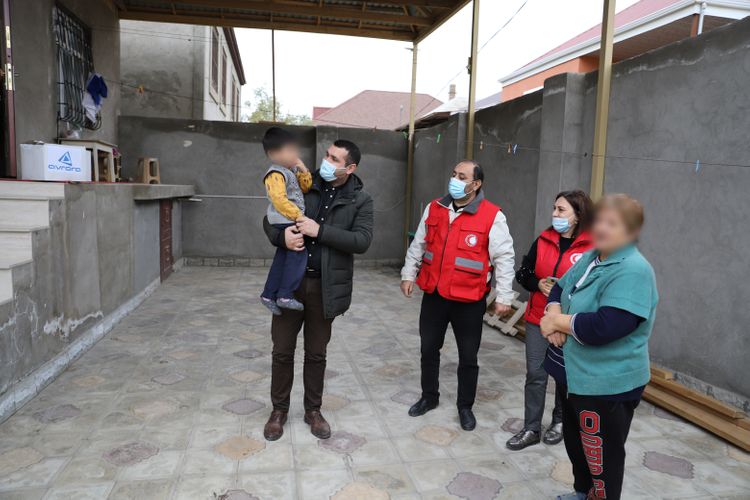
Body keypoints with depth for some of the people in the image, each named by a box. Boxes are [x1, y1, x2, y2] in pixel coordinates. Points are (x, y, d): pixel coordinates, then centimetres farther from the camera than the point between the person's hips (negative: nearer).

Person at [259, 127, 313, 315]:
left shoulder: (291, 170, 16)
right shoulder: (275, 174, -16)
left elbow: (306, 187, 16)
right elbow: (279, 200, -25)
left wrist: (303, 171, 2)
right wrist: (298, 215, -27)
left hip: (290, 222, 10)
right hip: (285, 221, -10)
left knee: (283, 257, 13)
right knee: (298, 253, -12)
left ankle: (269, 294, 20)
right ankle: (285, 295, -8)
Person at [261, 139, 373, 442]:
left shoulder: (360, 200, -2)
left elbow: (362, 241, -15)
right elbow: (269, 218, 7)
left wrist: (320, 230, -22)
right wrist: (281, 236, -16)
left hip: (325, 287, -1)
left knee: (316, 354, 13)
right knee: (282, 351, 9)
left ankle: (313, 410, 33)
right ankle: (279, 410, 30)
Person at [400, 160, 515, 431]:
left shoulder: (492, 216, -11)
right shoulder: (434, 208, 3)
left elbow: (503, 258, -9)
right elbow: (418, 245, 13)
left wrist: (503, 296, -10)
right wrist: (408, 274, 12)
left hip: (469, 300, -4)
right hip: (433, 294, 4)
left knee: (468, 357, 10)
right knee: (429, 349, 17)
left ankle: (465, 406, 31)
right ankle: (429, 396, 38)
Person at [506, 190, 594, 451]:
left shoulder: (592, 247, -12)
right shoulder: (543, 240, 2)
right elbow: (523, 273, 10)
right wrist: (539, 284, -9)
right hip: (538, 319, 3)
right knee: (535, 374, 7)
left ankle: (560, 422, 38)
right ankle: (531, 429, 20)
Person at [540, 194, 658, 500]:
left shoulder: (633, 271, -24)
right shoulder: (591, 257, 5)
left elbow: (603, 327, -33)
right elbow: (560, 288, 11)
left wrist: (560, 321, -18)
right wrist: (554, 314, -11)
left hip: (607, 385, -9)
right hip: (573, 374, 9)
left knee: (601, 457, 8)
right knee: (575, 443, 26)